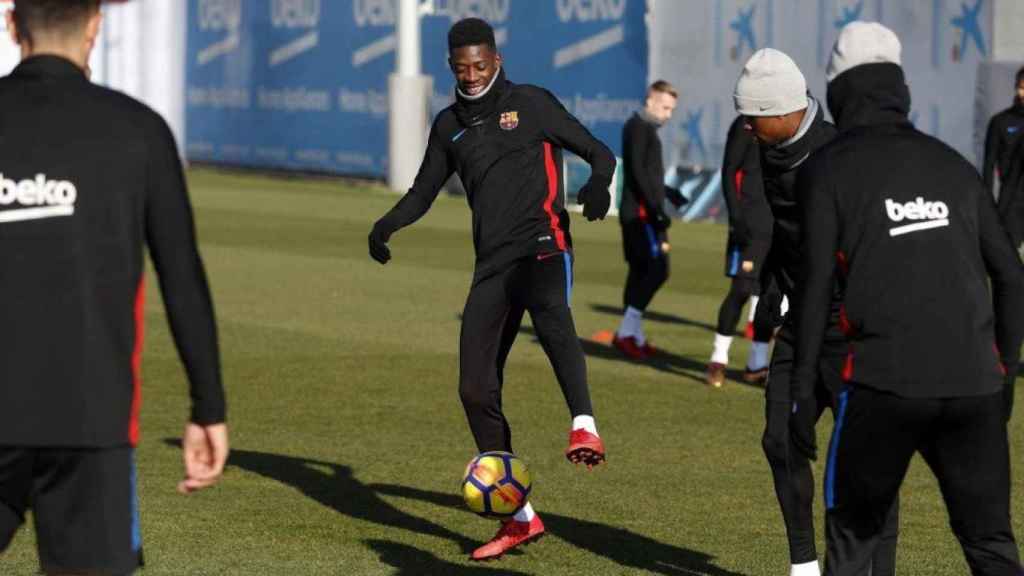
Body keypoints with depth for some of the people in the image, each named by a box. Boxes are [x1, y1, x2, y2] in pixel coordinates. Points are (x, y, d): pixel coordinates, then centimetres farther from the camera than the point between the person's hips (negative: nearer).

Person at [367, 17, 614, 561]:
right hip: (492, 264, 5)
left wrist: (597, 182, -20)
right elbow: (423, 191, 26)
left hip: (542, 246, -5)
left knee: (550, 316, -40)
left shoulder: (530, 104, 5)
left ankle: (584, 428, -57)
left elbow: (598, 152, 4)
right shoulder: (449, 125, 19)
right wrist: (388, 224, 4)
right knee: (476, 389, -1)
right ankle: (519, 517, 8)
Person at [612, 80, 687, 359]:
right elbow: (637, 171, -20)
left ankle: (634, 335, 12)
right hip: (641, 211, -10)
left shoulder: (646, 128, 18)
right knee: (657, 268, -14)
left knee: (640, 271, 10)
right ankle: (627, 331, -15)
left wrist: (667, 192, 33)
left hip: (640, 212, 10)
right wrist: (656, 208, -23)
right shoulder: (638, 127, -11)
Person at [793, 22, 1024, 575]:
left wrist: (803, 389, 2)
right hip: (975, 380, 3)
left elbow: (816, 286, -3)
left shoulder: (828, 169, 4)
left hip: (885, 384, -3)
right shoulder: (953, 165, 16)